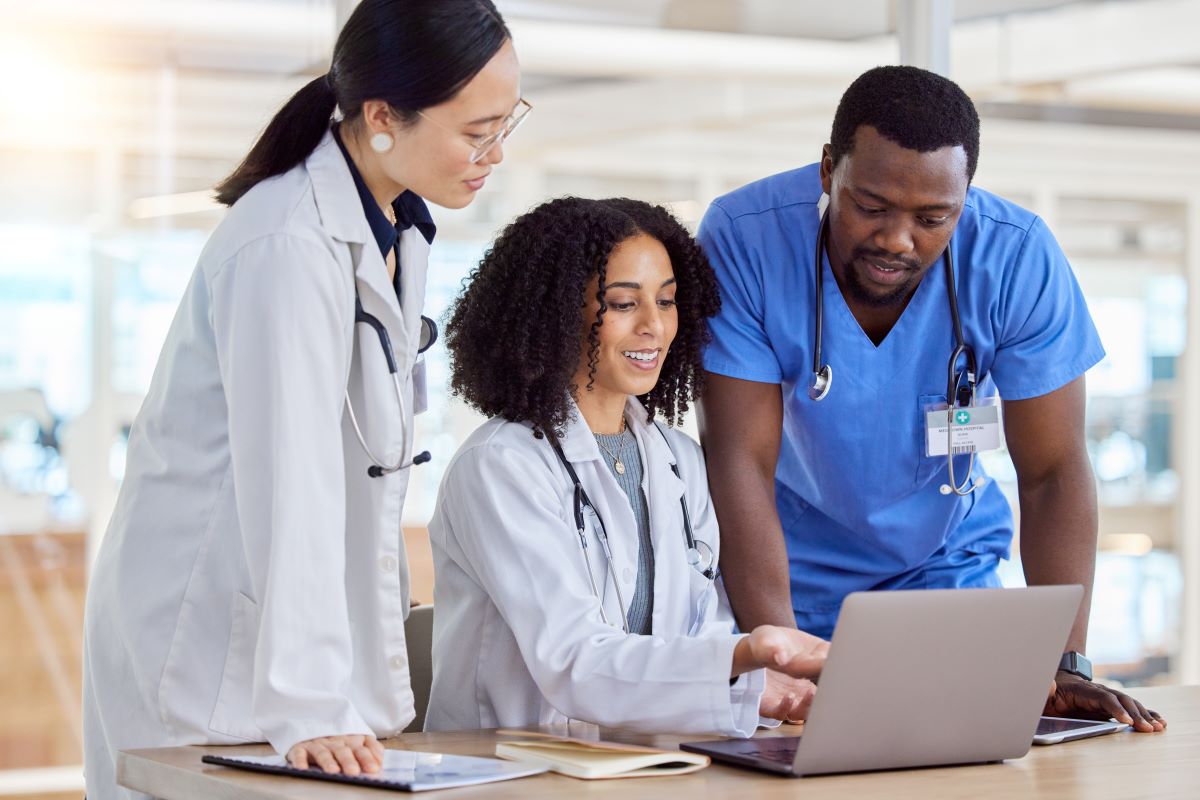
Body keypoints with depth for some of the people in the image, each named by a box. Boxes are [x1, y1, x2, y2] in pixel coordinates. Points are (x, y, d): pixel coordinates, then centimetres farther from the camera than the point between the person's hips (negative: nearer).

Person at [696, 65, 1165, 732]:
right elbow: (741, 460, -26)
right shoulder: (741, 240, -25)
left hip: (940, 564, 1)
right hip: (780, 568, -1)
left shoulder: (1020, 259, -20)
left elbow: (1053, 472, -15)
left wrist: (1066, 666, -25)